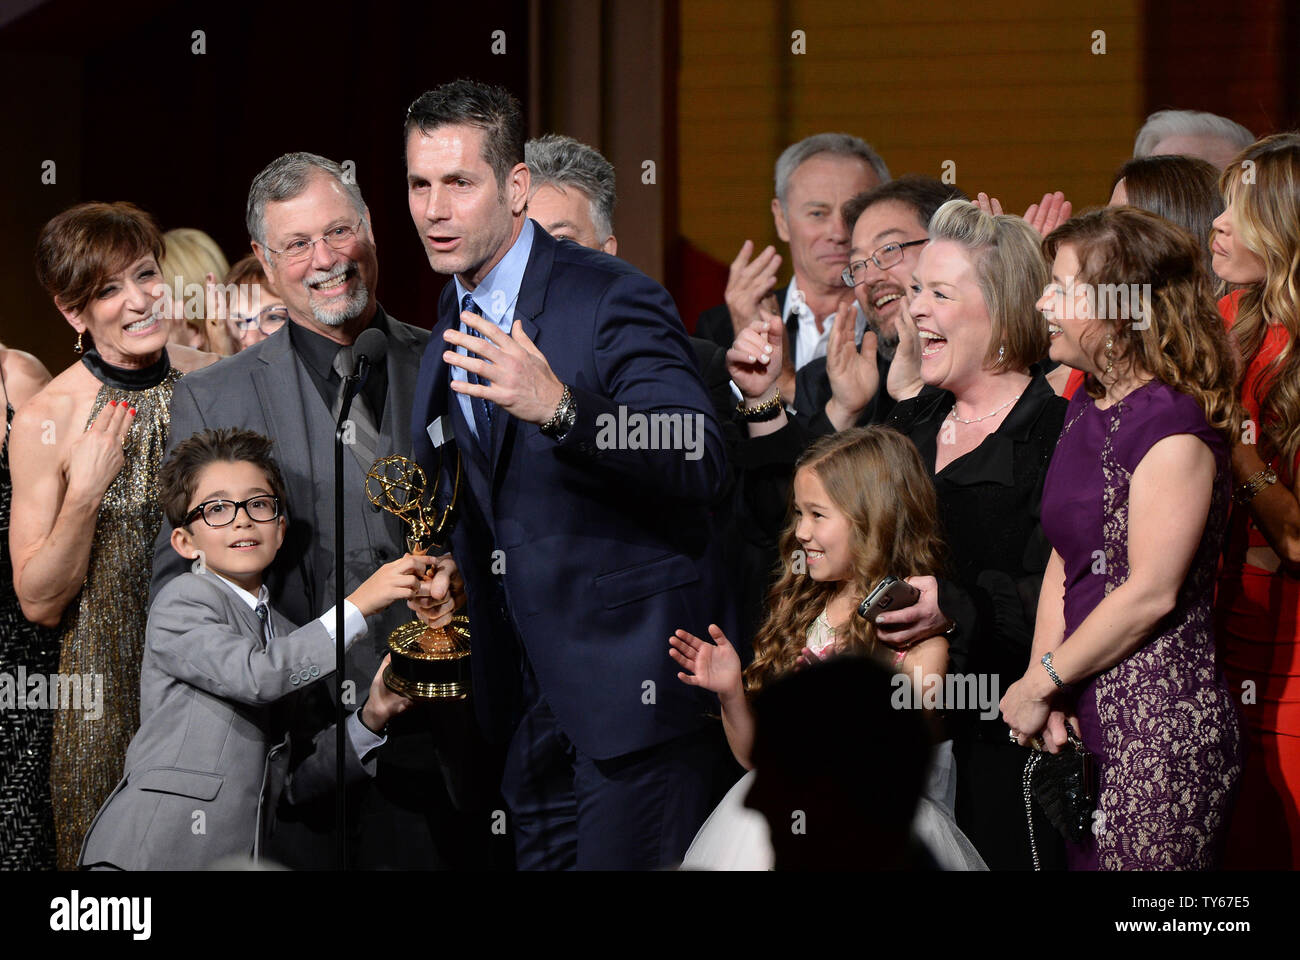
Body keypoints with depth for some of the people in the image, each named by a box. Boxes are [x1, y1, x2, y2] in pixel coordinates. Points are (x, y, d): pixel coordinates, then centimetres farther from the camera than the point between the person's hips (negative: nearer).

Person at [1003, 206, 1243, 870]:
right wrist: (1045, 685, -2)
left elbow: (1150, 594, -17)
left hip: (1161, 739, -9)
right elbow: (1065, 560, 12)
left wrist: (1040, 685, -9)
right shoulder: (1088, 406, 14)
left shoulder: (1174, 429, -15)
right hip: (1084, 719, 9)